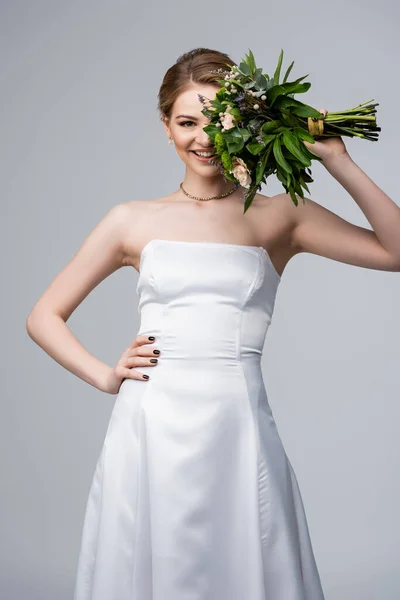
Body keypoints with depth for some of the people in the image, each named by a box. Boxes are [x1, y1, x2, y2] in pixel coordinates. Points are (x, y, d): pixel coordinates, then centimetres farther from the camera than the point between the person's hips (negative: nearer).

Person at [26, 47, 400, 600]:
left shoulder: (279, 217, 7)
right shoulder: (134, 222, 8)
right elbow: (44, 316, 13)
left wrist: (336, 160, -3)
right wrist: (105, 376, 0)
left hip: (238, 431, 0)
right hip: (150, 430, 1)